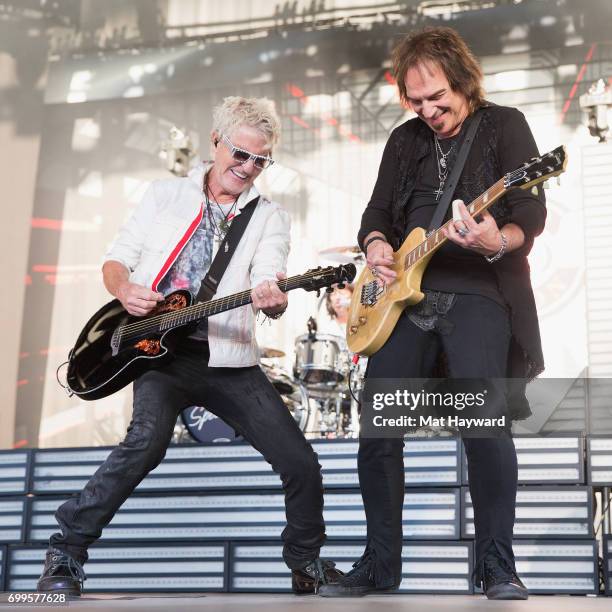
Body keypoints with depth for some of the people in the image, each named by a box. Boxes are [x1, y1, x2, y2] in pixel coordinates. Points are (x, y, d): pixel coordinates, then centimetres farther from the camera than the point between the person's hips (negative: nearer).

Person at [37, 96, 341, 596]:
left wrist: (273, 299, -34)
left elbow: (271, 285, -9)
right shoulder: (166, 194, 11)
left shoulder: (270, 218, 8)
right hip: (158, 349, -1)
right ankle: (66, 553, -16)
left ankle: (305, 561, 23)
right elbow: (116, 259, 13)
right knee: (149, 437, -31)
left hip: (229, 362, 2)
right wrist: (124, 289, -10)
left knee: (302, 466, -5)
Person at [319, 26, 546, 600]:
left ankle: (497, 566, -4)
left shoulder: (504, 126, 3)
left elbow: (532, 212, -7)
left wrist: (498, 242, -28)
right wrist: (376, 244, -1)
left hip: (479, 293, -5)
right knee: (377, 430, -1)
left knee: (485, 424, -19)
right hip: (404, 295, 5)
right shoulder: (404, 140, 19)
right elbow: (378, 209, 22)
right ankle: (380, 563, 13)